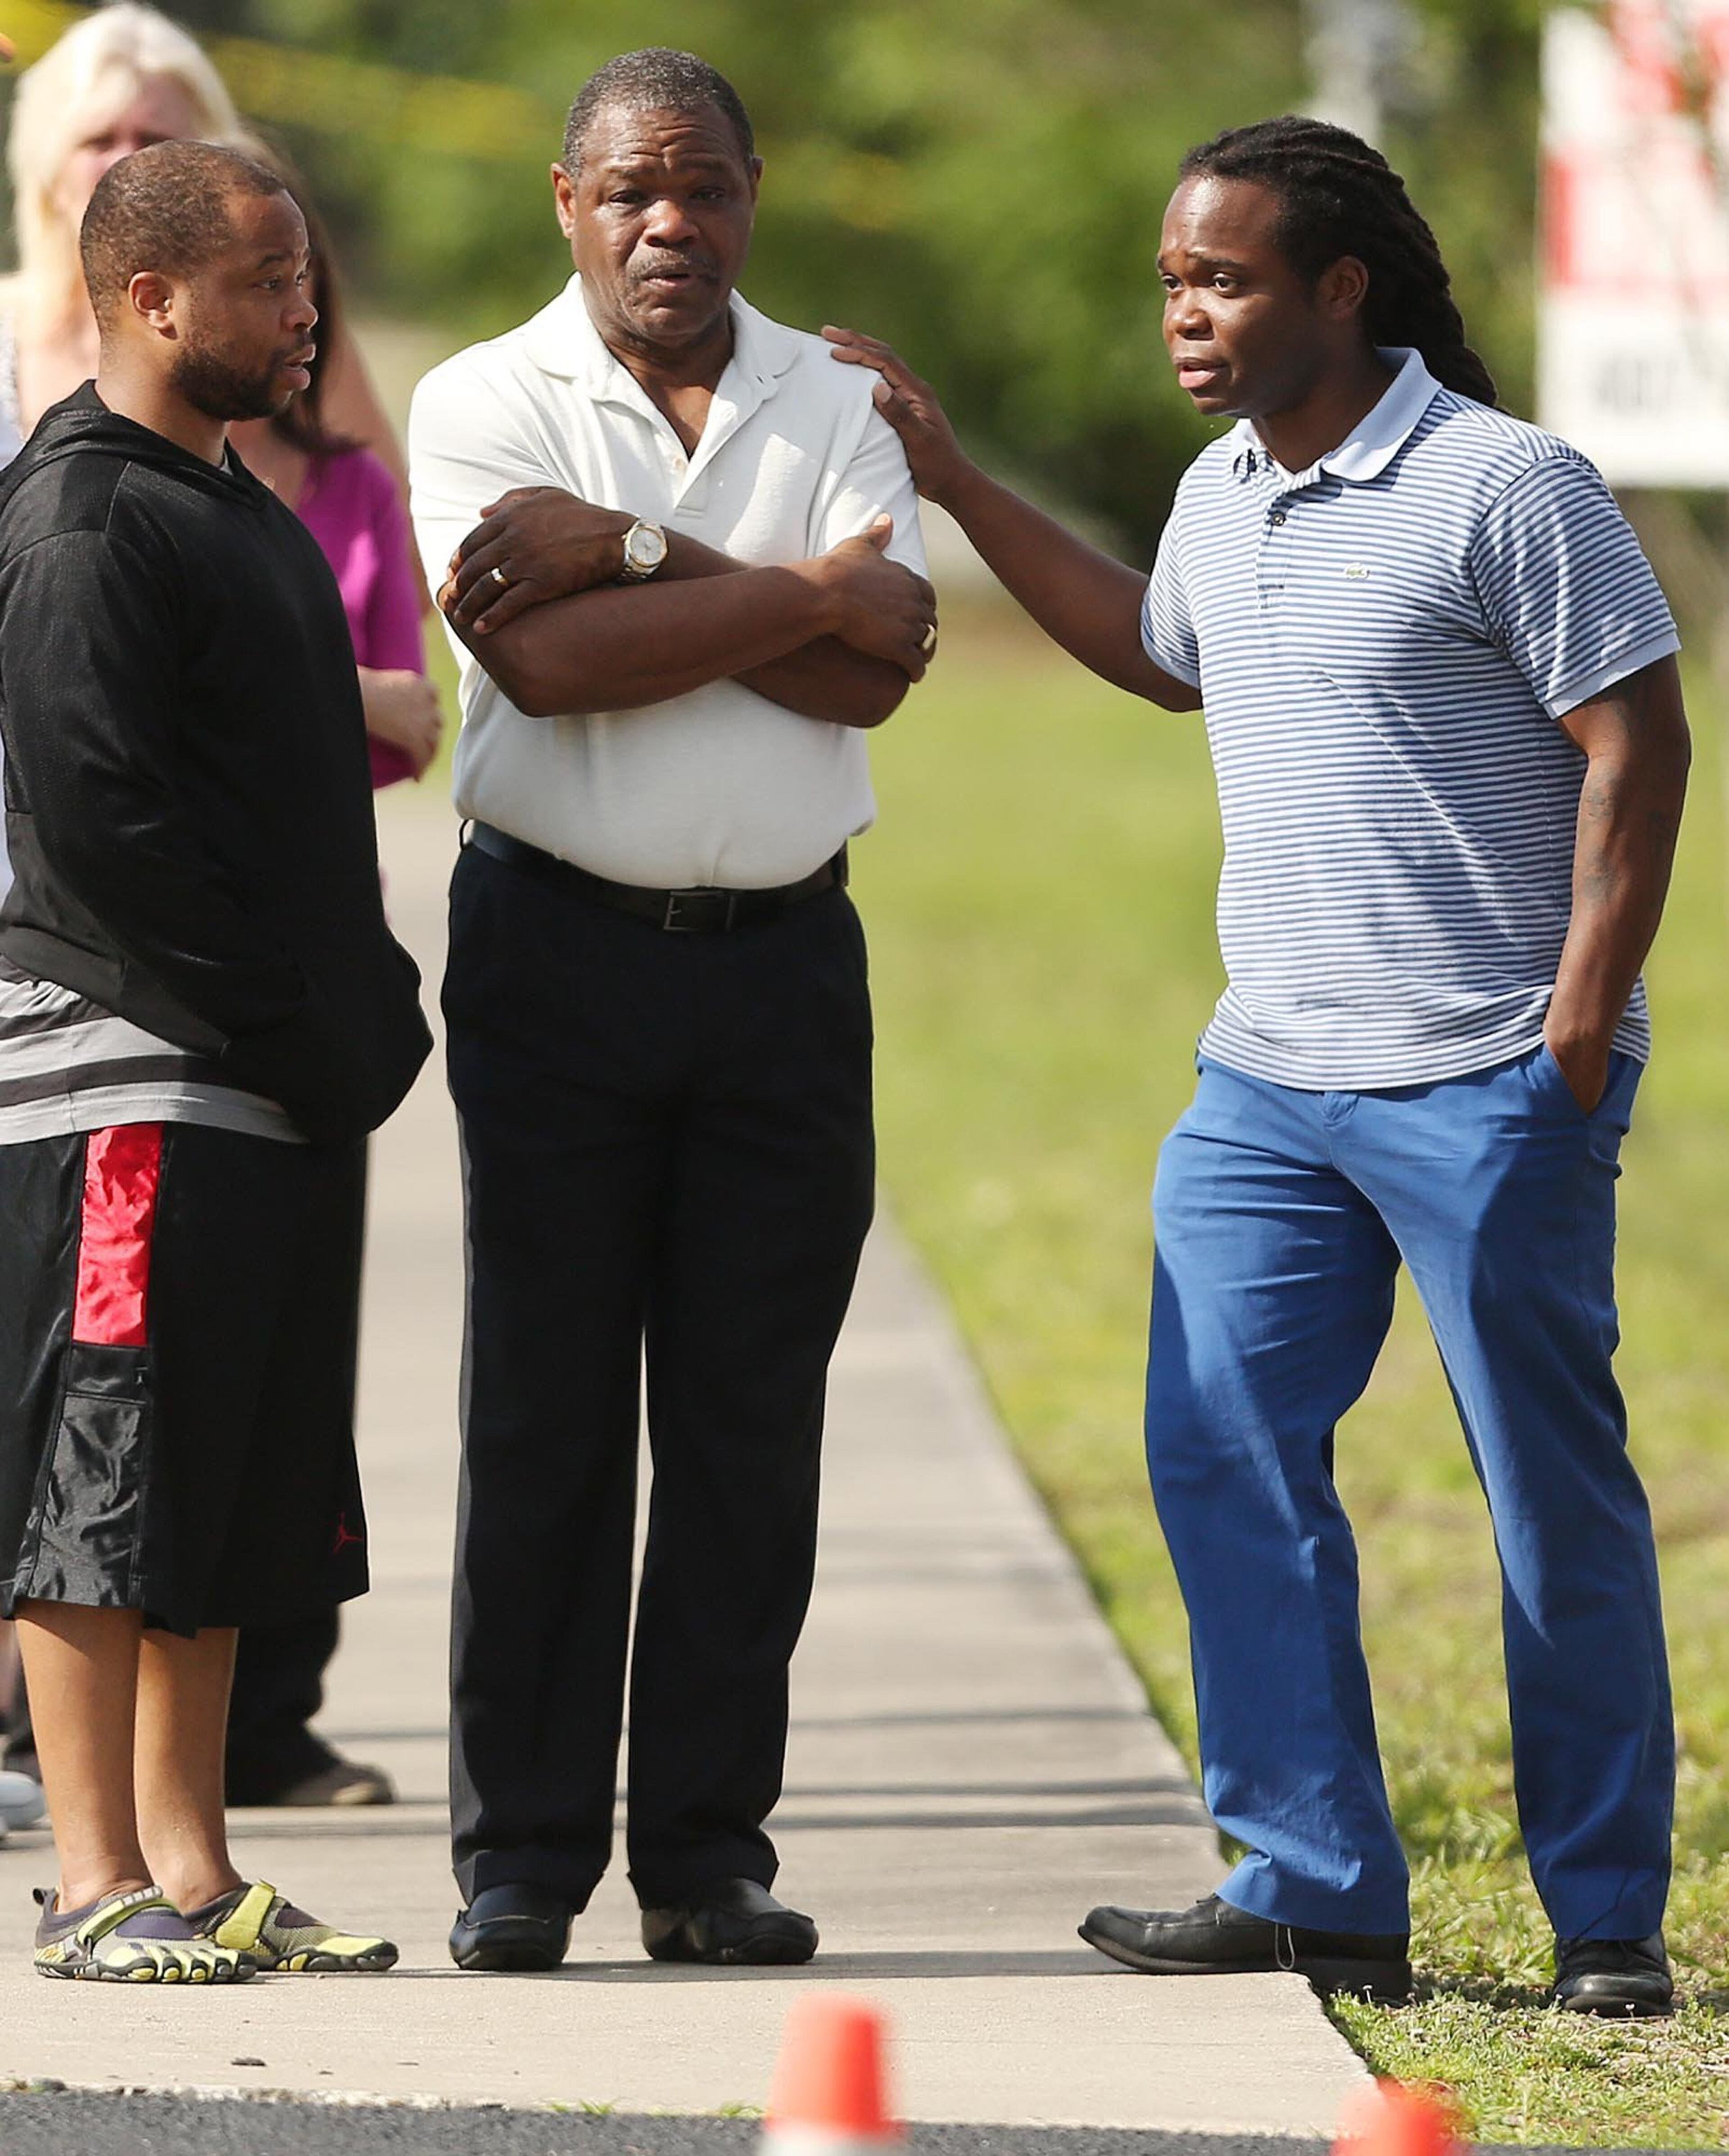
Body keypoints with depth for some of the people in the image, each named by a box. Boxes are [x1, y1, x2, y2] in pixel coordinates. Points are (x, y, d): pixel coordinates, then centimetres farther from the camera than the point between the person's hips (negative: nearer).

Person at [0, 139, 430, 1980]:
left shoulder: (243, 513, 19)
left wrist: (364, 1005, 11)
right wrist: (298, 1023, -17)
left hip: (279, 1089, 10)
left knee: (228, 1499, 11)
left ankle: (190, 1868, 16)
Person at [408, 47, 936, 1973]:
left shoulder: (830, 407, 9)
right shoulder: (485, 403, 2)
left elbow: (877, 665, -7)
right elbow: (548, 666, -14)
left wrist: (630, 554, -13)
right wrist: (796, 592, -11)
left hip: (783, 956, 2)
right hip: (557, 942, -2)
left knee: (753, 1415, 2)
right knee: (544, 1411, -1)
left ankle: (709, 1851, 8)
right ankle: (520, 1854, 5)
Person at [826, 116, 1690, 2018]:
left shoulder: (1504, 488, -11)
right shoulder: (1222, 497, 12)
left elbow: (1637, 748, -12)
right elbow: (1158, 654, 33)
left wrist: (1582, 1024, -17)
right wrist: (949, 482, 29)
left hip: (1492, 1089, -7)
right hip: (1267, 1078, 7)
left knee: (1555, 1500, -1)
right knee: (1224, 1458, 2)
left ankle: (1609, 1919, 7)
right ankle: (1318, 1892, 8)